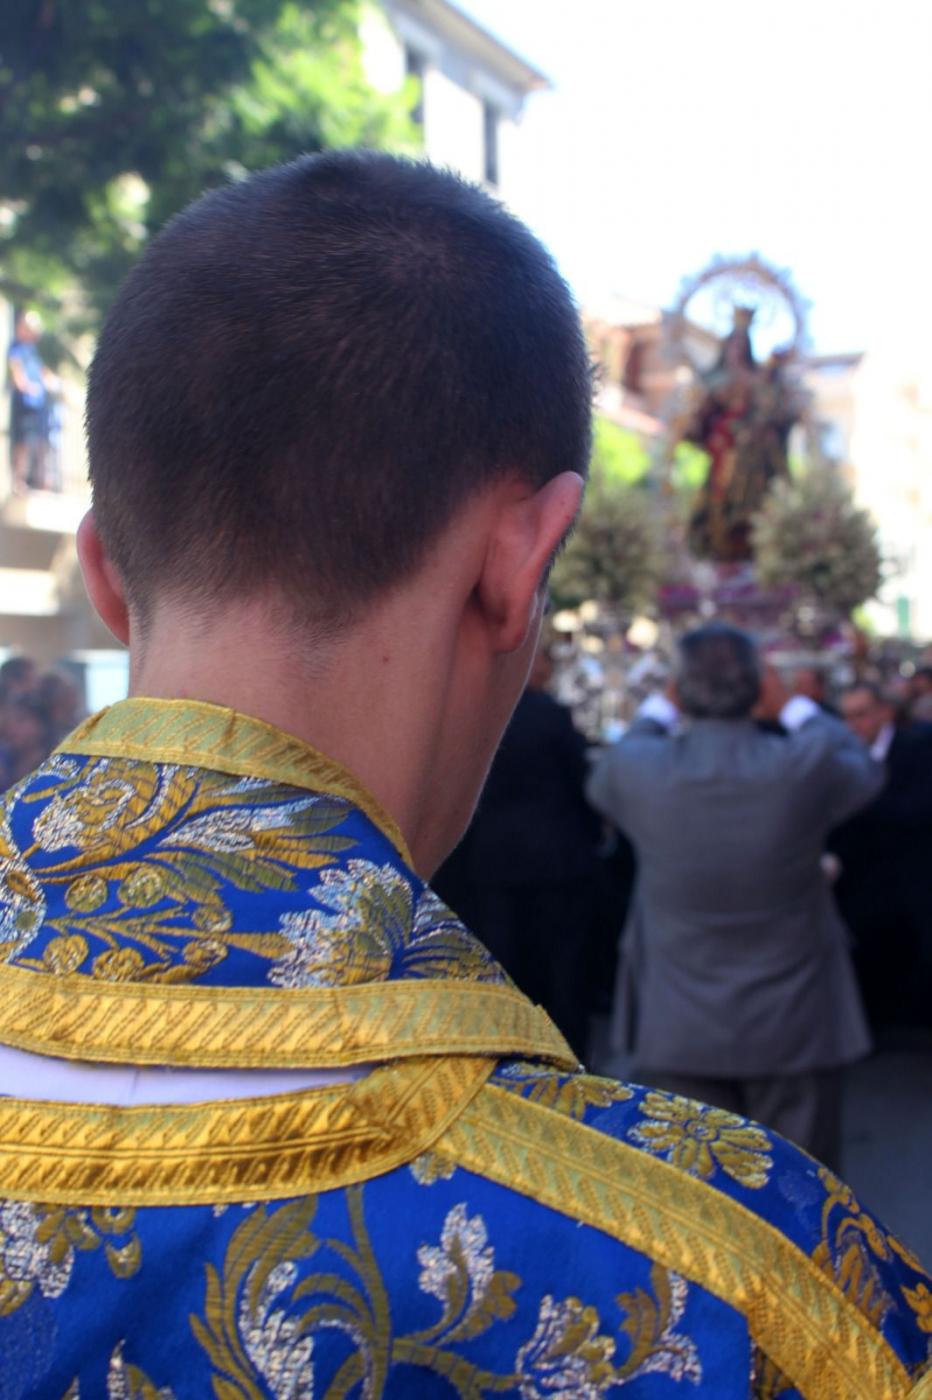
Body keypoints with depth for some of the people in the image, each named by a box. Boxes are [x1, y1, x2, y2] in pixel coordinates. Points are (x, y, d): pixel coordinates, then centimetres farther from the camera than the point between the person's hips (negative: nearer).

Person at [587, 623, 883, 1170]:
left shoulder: (640, 770, -13)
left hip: (680, 1035, 1)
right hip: (794, 1028, -1)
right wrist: (791, 704, 16)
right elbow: (867, 771, 9)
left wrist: (661, 707, 20)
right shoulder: (808, 765, -16)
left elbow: (601, 784, 13)